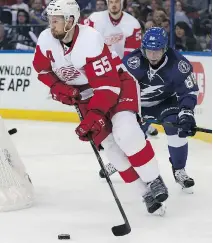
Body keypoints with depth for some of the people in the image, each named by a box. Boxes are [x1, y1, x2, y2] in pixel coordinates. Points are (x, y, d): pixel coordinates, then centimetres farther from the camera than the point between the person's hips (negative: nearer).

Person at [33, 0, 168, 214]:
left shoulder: (90, 41, -32)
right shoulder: (46, 39, -14)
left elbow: (108, 85, -32)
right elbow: (42, 69, 7)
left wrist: (94, 116, -38)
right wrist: (57, 87, -10)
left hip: (115, 83, -5)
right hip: (84, 92, 6)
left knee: (125, 132, -28)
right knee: (108, 144, -6)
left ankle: (154, 182, -14)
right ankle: (145, 191, 2)